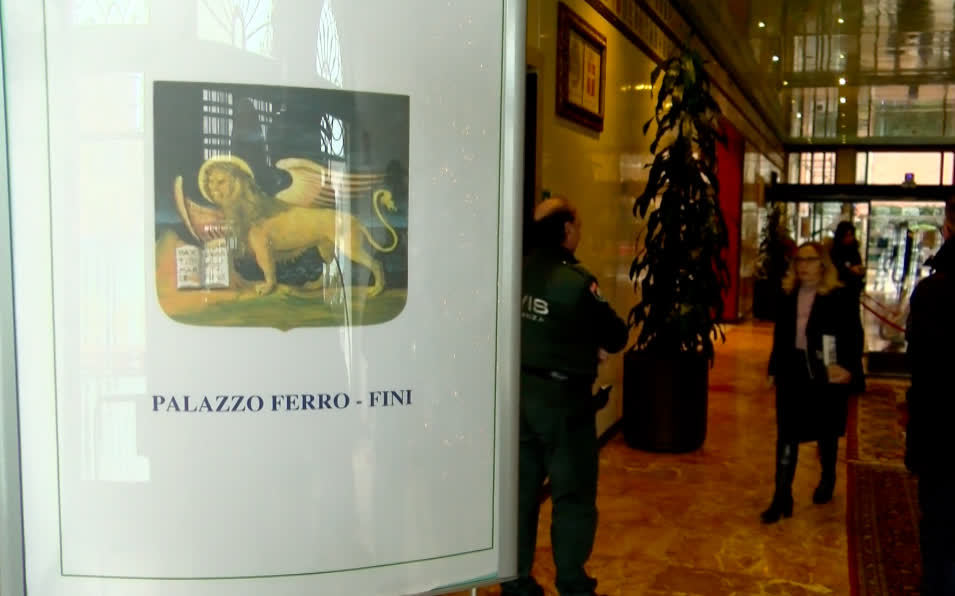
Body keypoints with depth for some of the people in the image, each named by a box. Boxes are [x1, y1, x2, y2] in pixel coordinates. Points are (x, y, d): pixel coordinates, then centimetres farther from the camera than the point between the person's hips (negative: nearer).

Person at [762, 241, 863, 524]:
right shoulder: (788, 295, 3)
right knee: (787, 433, 2)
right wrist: (774, 369, 9)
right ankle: (782, 496, 8)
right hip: (793, 372, 3)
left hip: (826, 375, -3)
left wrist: (849, 367, -27)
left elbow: (852, 336, -13)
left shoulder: (838, 297, -10)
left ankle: (827, 480, 42)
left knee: (825, 432, 16)